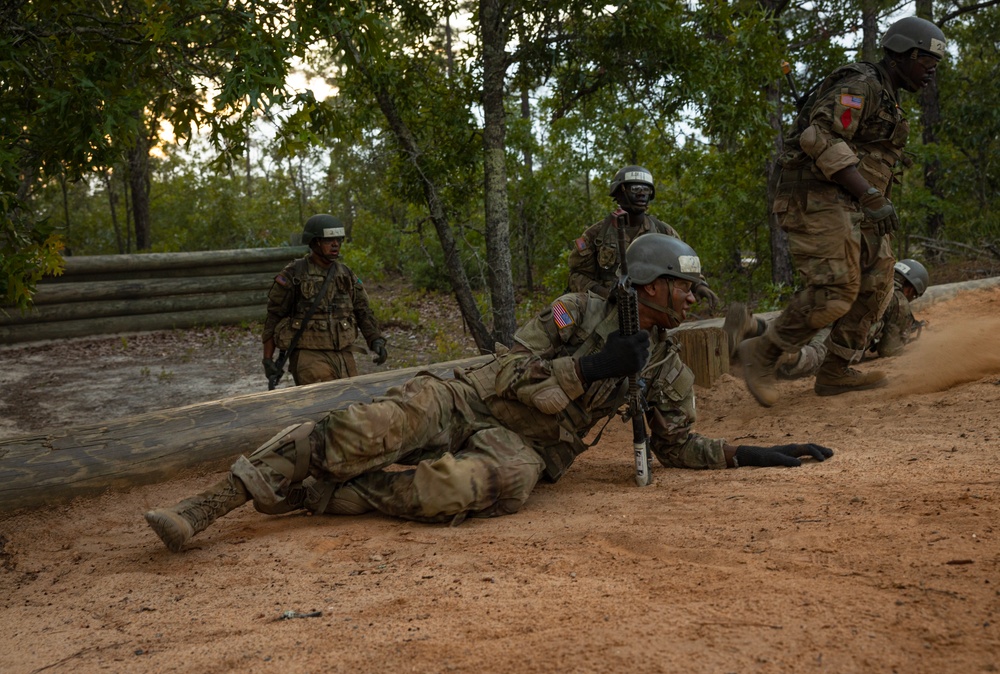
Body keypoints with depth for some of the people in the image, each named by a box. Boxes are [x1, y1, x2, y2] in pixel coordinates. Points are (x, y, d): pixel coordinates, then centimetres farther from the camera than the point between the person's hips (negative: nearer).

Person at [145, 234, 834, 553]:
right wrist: (589, 368, -16)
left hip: (525, 448, 2)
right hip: (473, 402, -2)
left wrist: (750, 454, 10)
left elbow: (678, 445, 22)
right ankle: (207, 505, -27)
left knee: (507, 481, -38)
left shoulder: (671, 369, 14)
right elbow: (509, 374, -6)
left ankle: (315, 497, -27)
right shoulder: (579, 312, 1)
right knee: (377, 425, -31)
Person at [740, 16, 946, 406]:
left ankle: (835, 372, 8)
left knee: (875, 285, 5)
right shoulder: (860, 86, -10)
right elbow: (821, 138, -23)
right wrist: (872, 197, -26)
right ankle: (762, 354, -7)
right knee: (835, 290, -18)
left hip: (853, 208, 11)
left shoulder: (887, 99, 23)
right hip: (819, 198, -10)